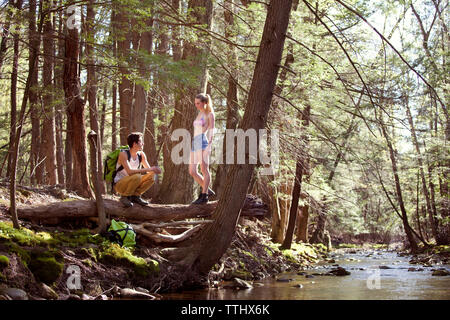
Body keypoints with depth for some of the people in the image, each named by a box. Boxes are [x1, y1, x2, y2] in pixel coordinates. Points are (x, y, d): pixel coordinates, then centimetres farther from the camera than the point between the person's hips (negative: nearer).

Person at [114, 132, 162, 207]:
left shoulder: (141, 155, 1)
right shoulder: (123, 154, -20)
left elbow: (149, 169, 3)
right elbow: (130, 172, -34)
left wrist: (154, 170, -23)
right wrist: (150, 169, -34)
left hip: (131, 183, 7)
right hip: (119, 184, -7)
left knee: (151, 176, -11)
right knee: (137, 176, -34)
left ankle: (135, 196, -1)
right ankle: (125, 197, -12)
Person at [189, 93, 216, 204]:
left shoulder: (209, 114, 1)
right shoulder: (199, 114, 23)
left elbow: (211, 131, -5)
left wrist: (209, 145, -14)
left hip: (203, 141, -8)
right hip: (195, 142, 8)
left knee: (204, 169, -7)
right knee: (192, 171, 3)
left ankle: (204, 196, -3)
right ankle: (207, 190, 15)